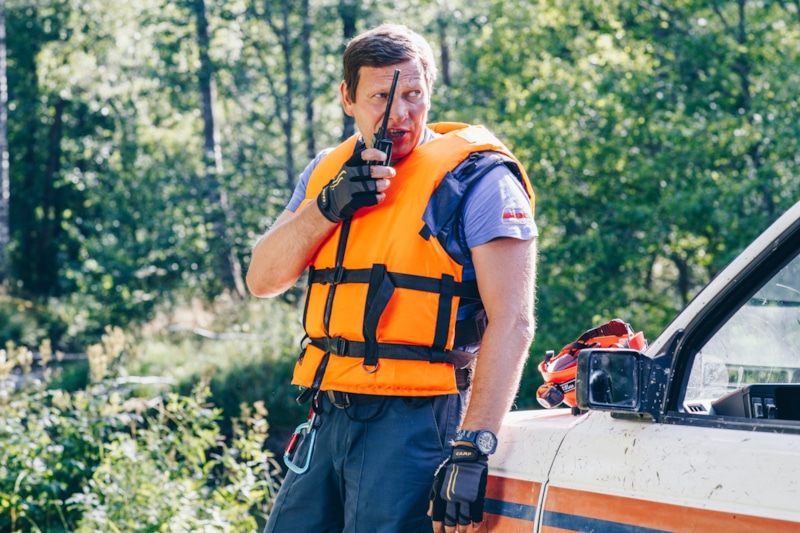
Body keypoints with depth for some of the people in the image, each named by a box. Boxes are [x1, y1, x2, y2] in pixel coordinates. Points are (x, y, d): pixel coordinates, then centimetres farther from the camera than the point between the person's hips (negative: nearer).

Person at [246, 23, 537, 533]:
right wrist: (329, 205, -10)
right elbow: (262, 279, 6)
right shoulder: (326, 172, 13)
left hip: (414, 421, -6)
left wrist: (472, 449, -22)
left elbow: (511, 321, -15)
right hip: (330, 416, 6)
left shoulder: (474, 177, -8)